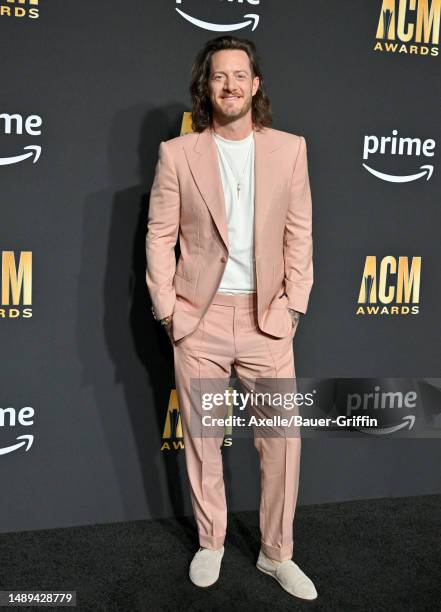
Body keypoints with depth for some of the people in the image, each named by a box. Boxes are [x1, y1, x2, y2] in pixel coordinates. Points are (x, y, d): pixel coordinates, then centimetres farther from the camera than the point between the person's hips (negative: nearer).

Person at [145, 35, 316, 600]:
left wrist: (293, 304, -2)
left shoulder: (289, 148, 4)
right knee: (202, 439, 11)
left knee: (282, 439, 4)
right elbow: (160, 235, 0)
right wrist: (167, 309, -5)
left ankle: (276, 553, 24)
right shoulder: (177, 154, 0)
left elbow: (299, 232, 4)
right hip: (199, 319, 0)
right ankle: (210, 544, 32)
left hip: (267, 318, 1)